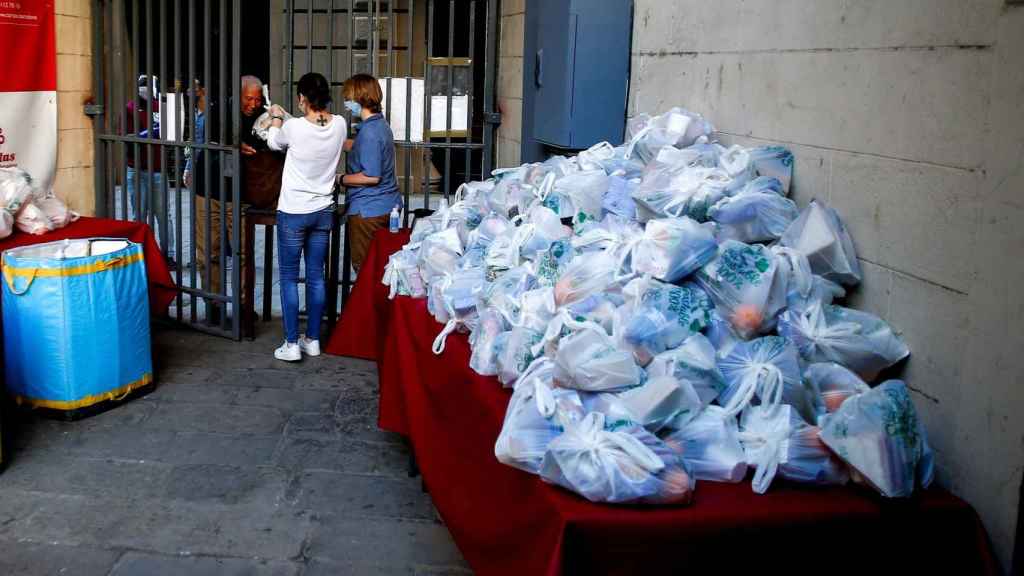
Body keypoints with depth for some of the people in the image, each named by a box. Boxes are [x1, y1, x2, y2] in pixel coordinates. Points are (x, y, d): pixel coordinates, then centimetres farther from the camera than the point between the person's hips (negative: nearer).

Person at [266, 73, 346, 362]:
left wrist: (276, 117, 26)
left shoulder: (294, 127, -17)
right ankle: (313, 340, 18)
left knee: (289, 277, 4)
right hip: (323, 211, 5)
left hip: (293, 213, -4)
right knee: (316, 276, 11)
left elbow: (274, 142, 7)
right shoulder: (340, 124, -5)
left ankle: (292, 344, 5)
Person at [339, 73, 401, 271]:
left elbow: (371, 176, -23)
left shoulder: (369, 132, -21)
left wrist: (340, 179, -12)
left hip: (368, 210, -9)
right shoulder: (381, 124, 9)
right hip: (388, 205, 9)